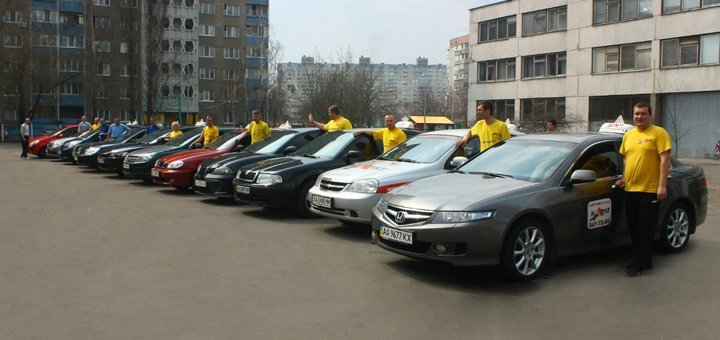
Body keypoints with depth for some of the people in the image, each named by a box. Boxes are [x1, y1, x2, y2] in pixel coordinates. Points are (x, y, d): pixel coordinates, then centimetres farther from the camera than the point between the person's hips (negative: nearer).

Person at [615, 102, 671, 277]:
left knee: (645, 229, -2)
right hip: (630, 189, 7)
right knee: (634, 228, 10)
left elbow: (665, 160, -10)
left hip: (650, 190, -7)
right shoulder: (628, 135, 15)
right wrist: (624, 179, 16)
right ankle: (645, 261, 23)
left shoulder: (659, 133, -5)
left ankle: (640, 264, 4)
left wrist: (662, 186, -16)